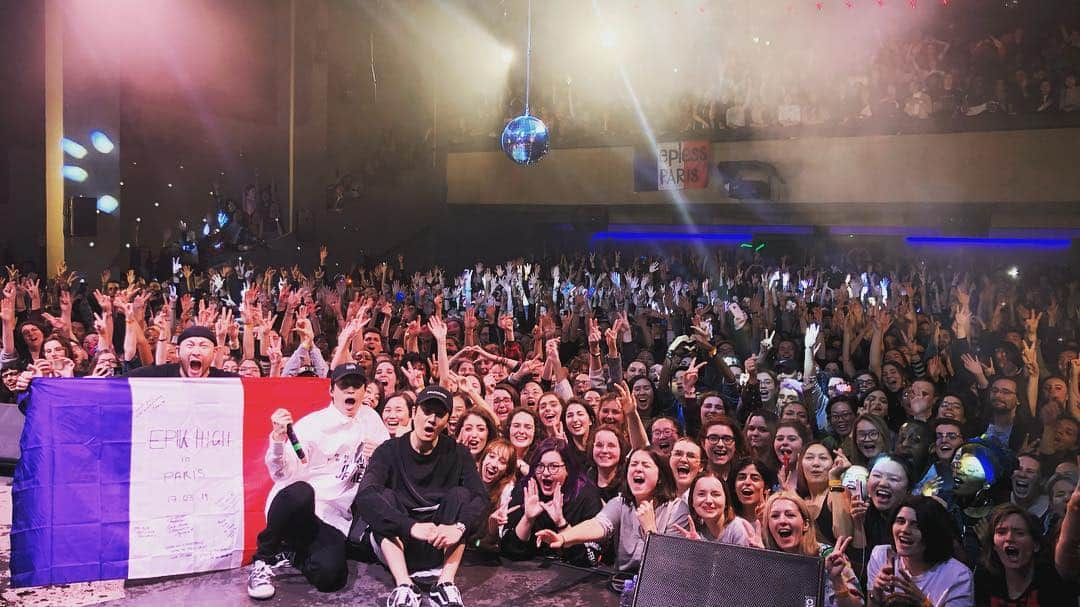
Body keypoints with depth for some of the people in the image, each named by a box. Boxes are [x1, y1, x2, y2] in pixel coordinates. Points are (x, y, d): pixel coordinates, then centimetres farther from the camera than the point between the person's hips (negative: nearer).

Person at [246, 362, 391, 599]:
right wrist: (278, 439, -34)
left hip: (334, 518, 3)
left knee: (329, 576, -26)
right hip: (297, 502, -3)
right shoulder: (311, 424, -8)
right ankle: (263, 558, -14)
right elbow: (281, 474, -16)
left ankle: (291, 553, 11)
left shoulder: (370, 418, 8)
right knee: (300, 491, -41)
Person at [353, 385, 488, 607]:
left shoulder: (458, 454, 0)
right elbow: (365, 496, -24)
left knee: (459, 495, -18)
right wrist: (412, 527, -39)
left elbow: (481, 497, -16)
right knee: (386, 497, -23)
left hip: (440, 547, 1)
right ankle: (404, 585, -35)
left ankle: (446, 583, -30)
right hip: (395, 545, -1)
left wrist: (459, 527, -38)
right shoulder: (389, 451, -5)